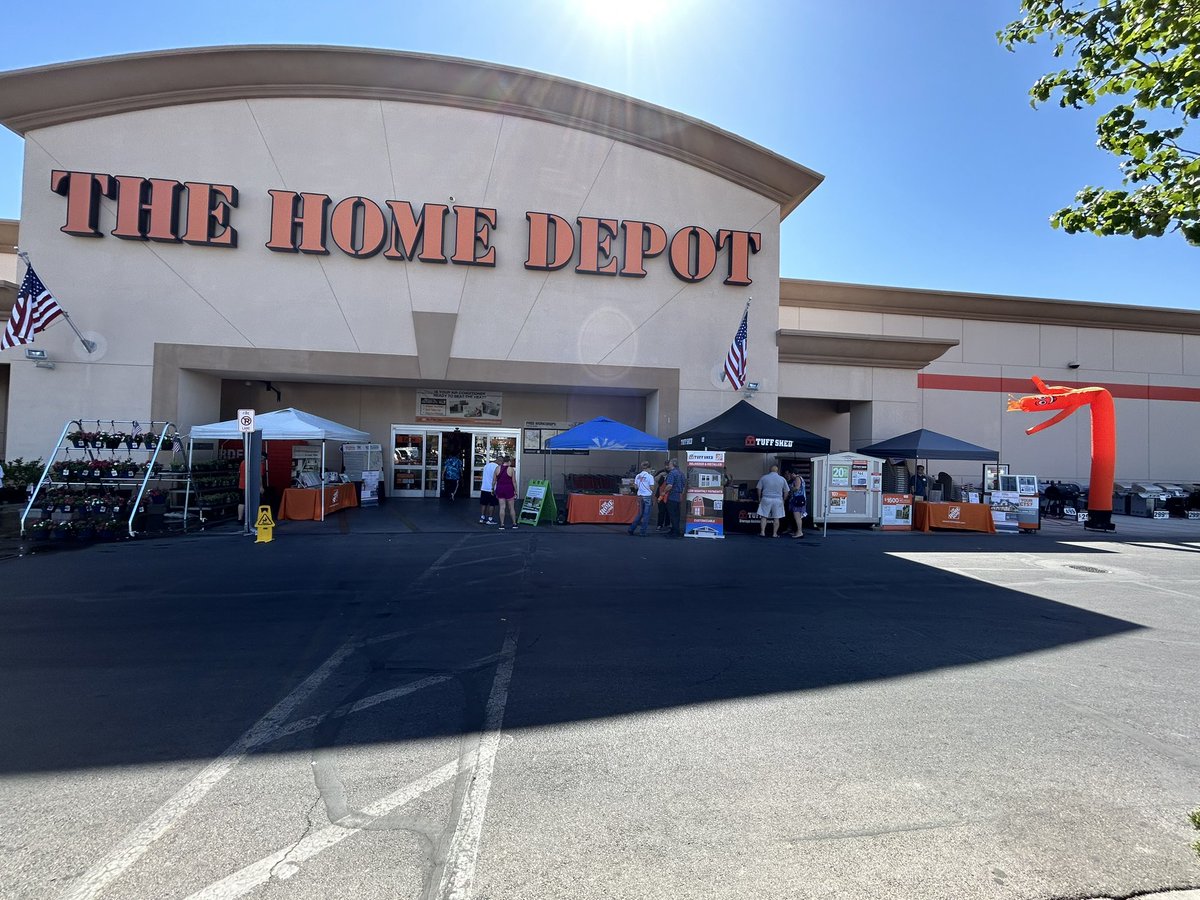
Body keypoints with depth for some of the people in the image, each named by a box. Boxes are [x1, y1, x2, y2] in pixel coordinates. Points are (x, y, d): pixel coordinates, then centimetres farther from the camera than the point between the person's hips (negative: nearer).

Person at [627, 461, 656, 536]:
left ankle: (631, 528, 15)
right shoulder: (650, 476, -11)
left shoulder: (637, 476, 3)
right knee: (646, 515, 4)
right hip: (647, 497, -5)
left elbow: (636, 487, 7)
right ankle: (643, 532, 6)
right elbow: (652, 488, -12)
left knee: (640, 514, 18)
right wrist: (653, 495, 6)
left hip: (640, 496, 5)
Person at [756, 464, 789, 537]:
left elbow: (759, 489, 4)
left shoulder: (764, 478, 2)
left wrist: (759, 498, 16)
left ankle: (762, 532, -1)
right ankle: (775, 533, 7)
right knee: (776, 518, 6)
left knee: (764, 516, 5)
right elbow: (786, 491, 8)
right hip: (778, 500, 1)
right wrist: (783, 500, 19)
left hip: (766, 499, 0)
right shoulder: (782, 479, 4)